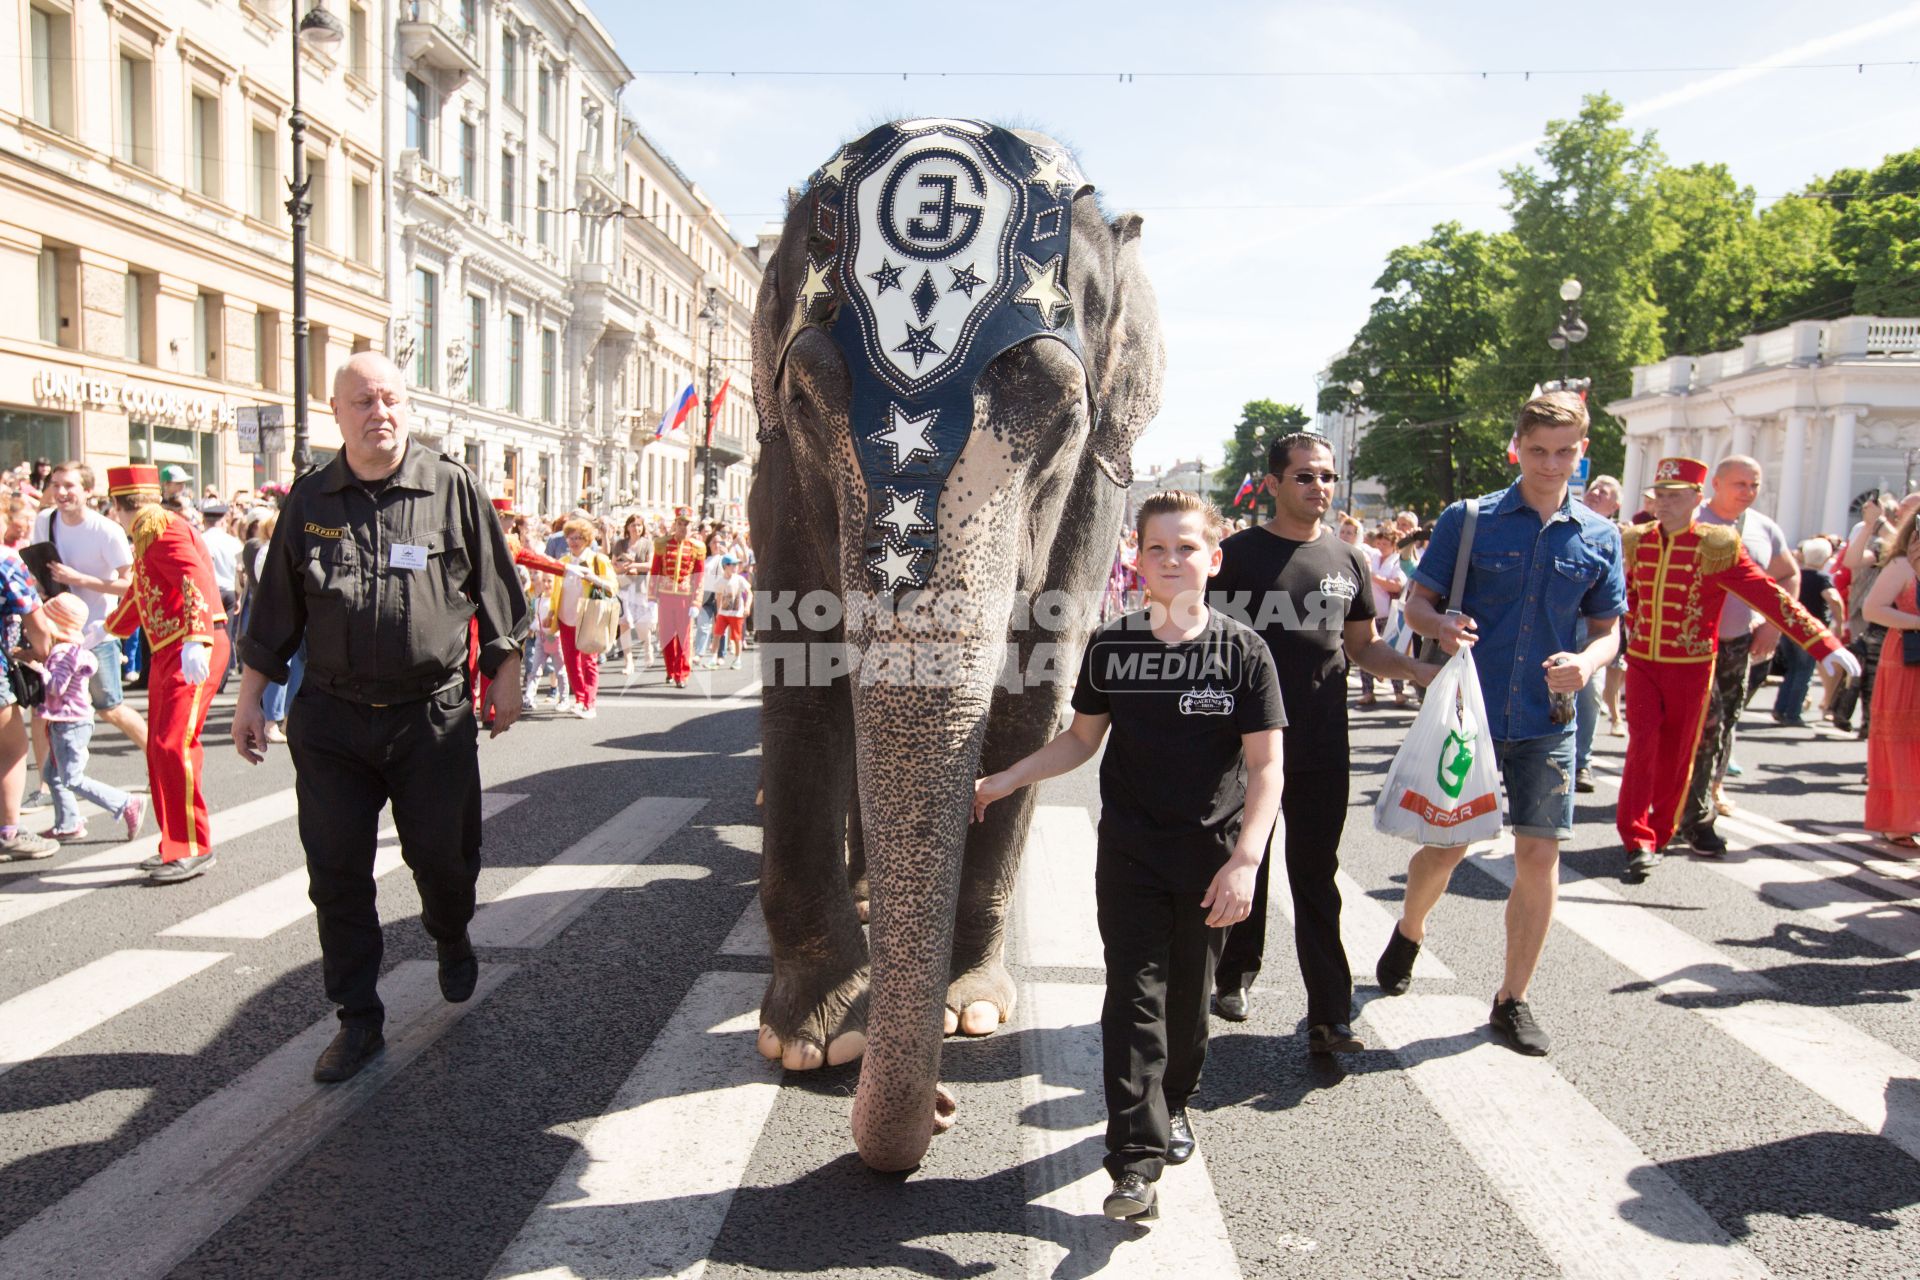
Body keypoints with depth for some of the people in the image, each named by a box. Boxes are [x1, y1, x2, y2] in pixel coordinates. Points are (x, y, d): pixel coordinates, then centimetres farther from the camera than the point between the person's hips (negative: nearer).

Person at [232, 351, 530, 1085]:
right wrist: (250, 696, 12)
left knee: (442, 854, 6)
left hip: (433, 715, -2)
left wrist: (505, 676, 5)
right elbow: (276, 609, 12)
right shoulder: (310, 500, 6)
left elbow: (495, 588, 5)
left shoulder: (452, 487, -1)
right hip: (330, 716, 2)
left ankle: (452, 942, 41)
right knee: (337, 871, 5)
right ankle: (358, 1019, 19)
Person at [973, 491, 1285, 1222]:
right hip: (1130, 852, 1)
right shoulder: (1110, 648, -2)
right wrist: (1005, 781, 6)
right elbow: (1083, 739, 11)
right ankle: (1136, 1159, 1)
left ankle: (1174, 1102, 40)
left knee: (1188, 993, 15)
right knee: (1134, 997, -3)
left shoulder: (1242, 652, -7)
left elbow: (1266, 765, -9)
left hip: (1210, 855, 0)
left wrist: (1245, 861, -18)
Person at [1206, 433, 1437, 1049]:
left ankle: (1330, 1016, 9)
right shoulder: (1237, 554, -2)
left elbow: (1362, 646, 15)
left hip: (1321, 749, 2)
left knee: (1317, 879, 5)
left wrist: (1420, 669, -2)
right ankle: (1234, 979, 32)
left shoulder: (1349, 558, 9)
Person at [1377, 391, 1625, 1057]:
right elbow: (1417, 601, 0)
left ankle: (1513, 999, 18)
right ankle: (1409, 932, 37)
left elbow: (1608, 627, 10)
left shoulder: (1599, 538, 5)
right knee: (1446, 847, 5)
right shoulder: (1467, 520, -2)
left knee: (1540, 856, 2)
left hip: (1546, 722, 2)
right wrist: (1441, 623, -24)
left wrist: (1588, 661, -12)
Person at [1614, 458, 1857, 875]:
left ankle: (1662, 832, 24)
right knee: (1643, 744, -8)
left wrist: (1824, 643, -17)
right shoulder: (1636, 541, 2)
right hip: (1642, 663, 1)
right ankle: (1638, 840, -5)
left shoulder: (1719, 546, -7)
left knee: (1679, 753, 7)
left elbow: (1770, 596, -11)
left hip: (1692, 668, -1)